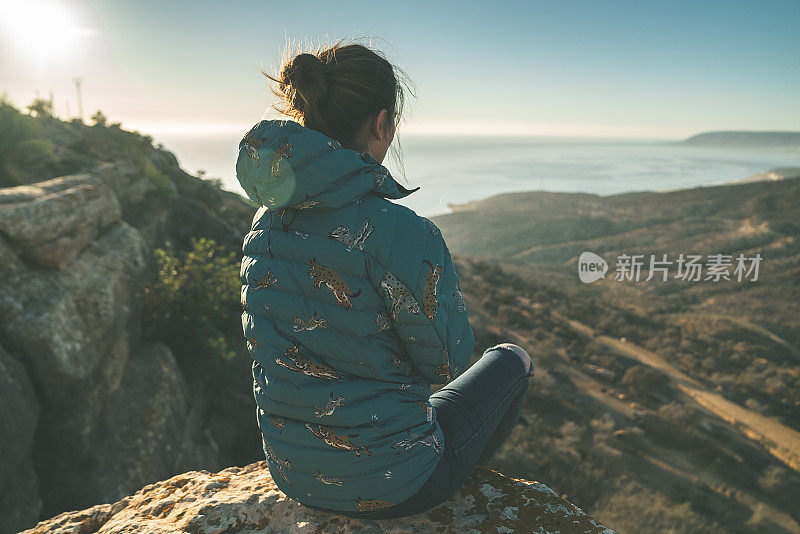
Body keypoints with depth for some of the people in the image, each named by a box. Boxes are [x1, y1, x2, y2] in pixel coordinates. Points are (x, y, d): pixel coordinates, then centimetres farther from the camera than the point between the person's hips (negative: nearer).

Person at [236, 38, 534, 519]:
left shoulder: (266, 222, -6)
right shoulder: (400, 232, -29)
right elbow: (447, 359, -15)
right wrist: (445, 276, 2)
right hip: (386, 488, -6)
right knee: (511, 359, 19)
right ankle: (469, 482, 44)